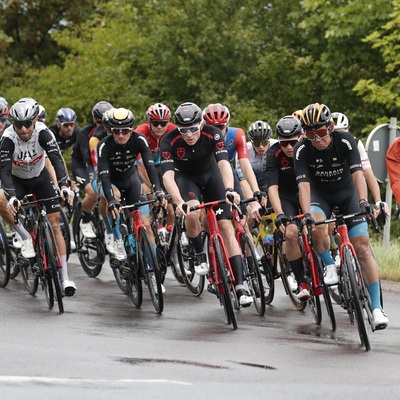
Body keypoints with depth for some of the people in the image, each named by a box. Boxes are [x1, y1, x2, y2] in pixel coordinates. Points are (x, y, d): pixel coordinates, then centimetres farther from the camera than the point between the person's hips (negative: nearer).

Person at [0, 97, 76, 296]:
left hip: (41, 178, 0)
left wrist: (64, 186, -51)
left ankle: (65, 278, -4)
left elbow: (56, 159, -36)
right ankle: (26, 238, -13)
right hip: (17, 180, 0)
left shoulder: (42, 132, -28)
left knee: (55, 225, -7)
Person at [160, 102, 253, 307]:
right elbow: (167, 175, -38)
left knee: (225, 225, -11)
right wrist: (179, 202, -55)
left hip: (210, 176, 1)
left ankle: (239, 286, -13)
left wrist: (229, 189, -58)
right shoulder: (169, 141, -30)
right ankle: (199, 254, -5)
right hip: (185, 178, -1)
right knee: (192, 212, -33)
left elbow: (224, 163, -39)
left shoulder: (213, 134, -28)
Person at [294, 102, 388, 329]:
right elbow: (304, 184, -29)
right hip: (320, 195, 0)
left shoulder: (345, 140, -24)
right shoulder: (302, 150, -21)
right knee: (317, 228, -35)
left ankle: (377, 307, -10)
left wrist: (363, 201, -48)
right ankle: (329, 266, -6)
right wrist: (307, 214, -44)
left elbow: (357, 173, -32)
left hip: (347, 193, 0)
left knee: (363, 248, -12)